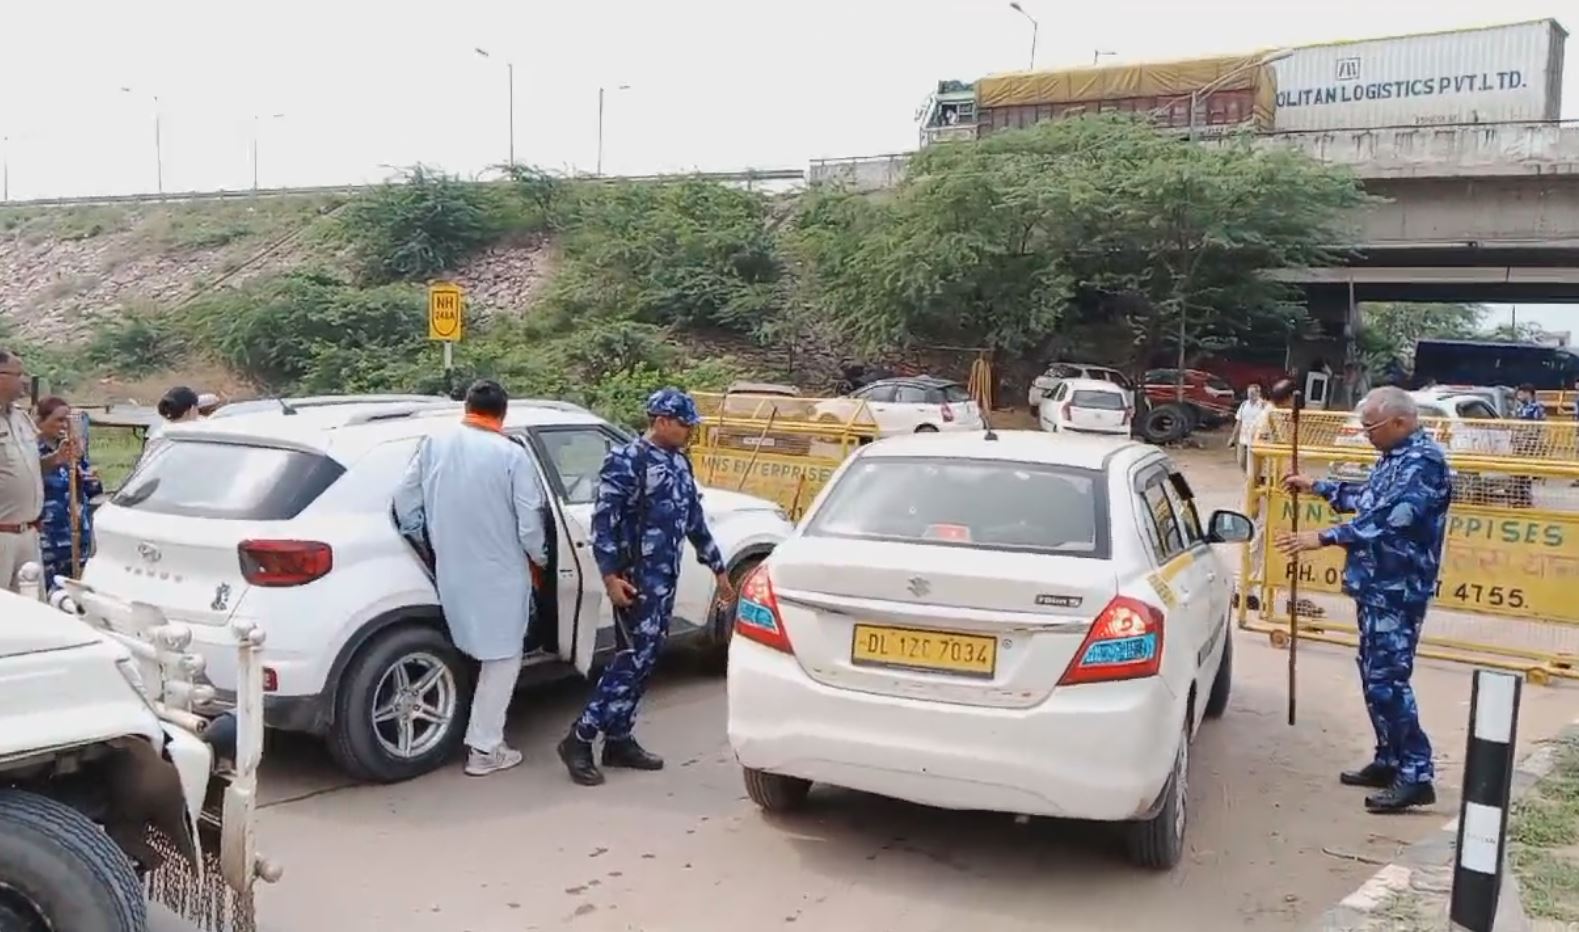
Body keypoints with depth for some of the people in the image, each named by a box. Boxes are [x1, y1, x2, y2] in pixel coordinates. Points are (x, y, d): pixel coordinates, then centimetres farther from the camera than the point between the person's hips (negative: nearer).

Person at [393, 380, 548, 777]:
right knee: (503, 658, 7)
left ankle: (481, 738, 33)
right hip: (499, 572, -5)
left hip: (450, 570, 5)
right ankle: (483, 748, 9)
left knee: (477, 652, 24)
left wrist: (422, 539, 20)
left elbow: (404, 499, 4)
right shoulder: (511, 454, -14)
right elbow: (529, 521, -13)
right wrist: (540, 557, 6)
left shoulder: (434, 444, -1)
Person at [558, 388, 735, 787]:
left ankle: (619, 741, 17)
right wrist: (610, 576, -21)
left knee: (645, 659, 9)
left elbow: (694, 519, 20)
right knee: (634, 658, -11)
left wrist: (718, 570, 21)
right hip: (636, 576, -8)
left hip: (666, 577, 8)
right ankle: (579, 739, -4)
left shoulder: (680, 463, 13)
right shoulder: (625, 461, -11)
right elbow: (603, 522, -14)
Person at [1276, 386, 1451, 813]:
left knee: (1388, 680, -10)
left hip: (1398, 590, -10)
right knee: (1375, 675, 15)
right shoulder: (1397, 457, 13)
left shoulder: (1424, 462, -18)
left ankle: (1416, 776, -4)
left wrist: (1322, 538, -29)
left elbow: (1389, 519, -28)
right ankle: (1389, 761, 26)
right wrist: (1317, 486, 27)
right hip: (1376, 585, 10)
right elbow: (1369, 497, 31)